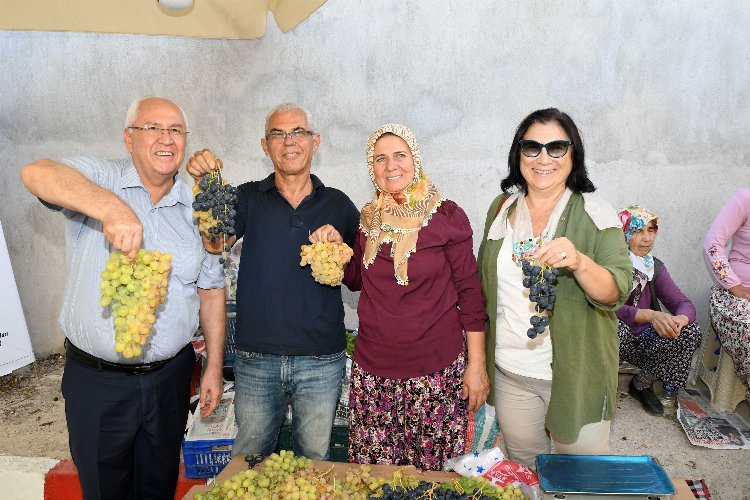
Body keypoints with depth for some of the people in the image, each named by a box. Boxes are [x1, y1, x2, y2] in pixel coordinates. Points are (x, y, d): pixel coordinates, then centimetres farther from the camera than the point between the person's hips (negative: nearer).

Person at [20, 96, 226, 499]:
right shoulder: (98, 180, -7)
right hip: (96, 379, -2)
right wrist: (112, 208, -45)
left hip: (170, 376, 2)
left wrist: (214, 367, 5)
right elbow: (37, 174, -29)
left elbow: (211, 290, 6)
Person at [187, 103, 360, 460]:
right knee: (249, 461, 17)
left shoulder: (338, 203, 4)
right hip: (255, 359, 0)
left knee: (314, 459, 18)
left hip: (321, 360, 0)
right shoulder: (249, 199, 3)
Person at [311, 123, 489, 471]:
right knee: (372, 472, 11)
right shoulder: (369, 219, 7)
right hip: (373, 369, 4)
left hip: (436, 369, -3)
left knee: (433, 470, 6)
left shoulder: (446, 216, -6)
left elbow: (470, 292, -4)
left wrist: (476, 365, -6)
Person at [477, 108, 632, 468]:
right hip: (510, 372, 4)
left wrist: (579, 263, -38)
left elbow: (616, 293, -18)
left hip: (576, 374, -3)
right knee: (522, 470, 22)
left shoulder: (595, 214, -10)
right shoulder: (502, 208, 1)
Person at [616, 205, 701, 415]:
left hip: (640, 339, 6)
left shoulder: (655, 266, 3)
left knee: (691, 331, -13)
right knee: (616, 328, -37)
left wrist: (680, 319, -30)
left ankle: (642, 384, 5)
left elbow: (684, 303, -5)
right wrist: (651, 315, -44)